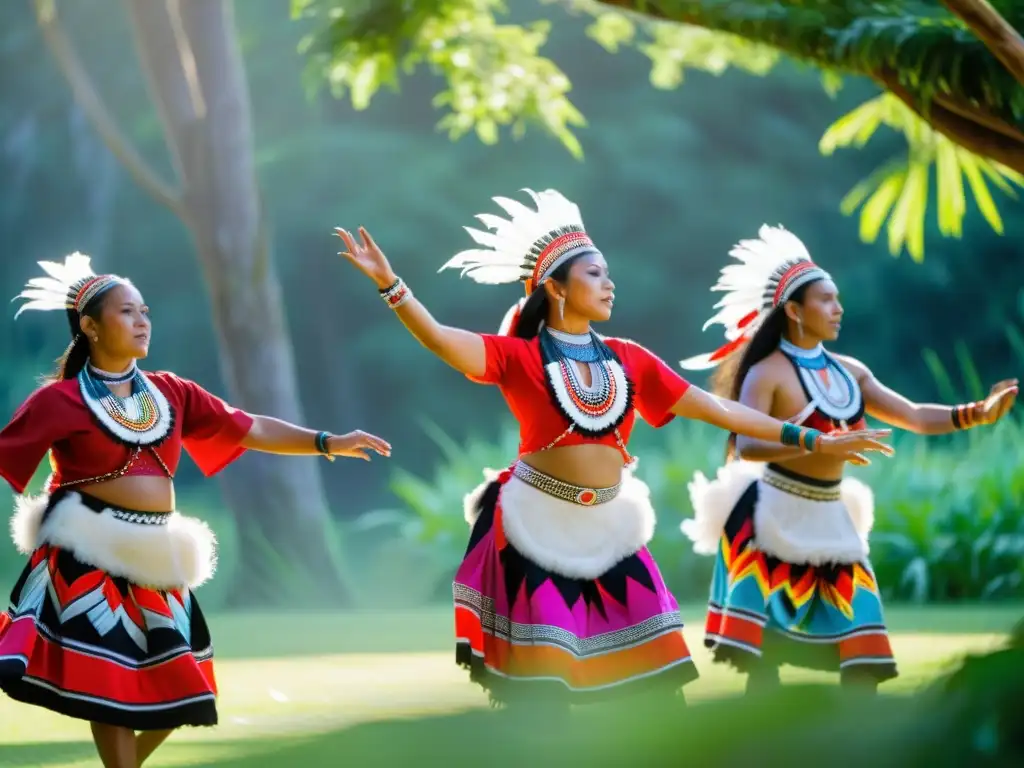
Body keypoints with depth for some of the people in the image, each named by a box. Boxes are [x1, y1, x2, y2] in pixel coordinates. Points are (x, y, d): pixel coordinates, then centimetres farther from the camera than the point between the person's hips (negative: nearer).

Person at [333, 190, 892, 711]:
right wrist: (389, 284, -40)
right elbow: (440, 339, -23)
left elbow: (718, 409, 7)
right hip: (537, 527, -4)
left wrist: (814, 441, 5)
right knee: (538, 688, -2)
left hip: (608, 530, 4)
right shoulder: (520, 357, -7)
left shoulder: (629, 360, 5)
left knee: (656, 677, 4)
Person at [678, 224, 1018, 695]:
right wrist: (819, 443, -37)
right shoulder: (767, 373, -11)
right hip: (775, 517, -7)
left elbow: (913, 417, 11)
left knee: (861, 660, 3)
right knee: (763, 653, -6)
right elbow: (746, 446, -24)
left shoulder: (849, 372, 10)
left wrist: (978, 413, -3)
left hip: (830, 520, 7)